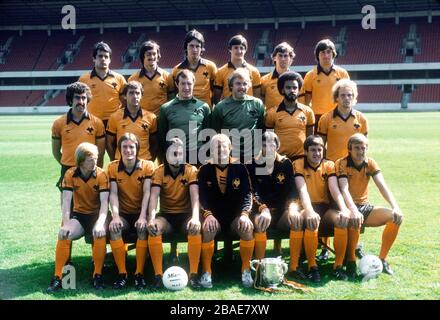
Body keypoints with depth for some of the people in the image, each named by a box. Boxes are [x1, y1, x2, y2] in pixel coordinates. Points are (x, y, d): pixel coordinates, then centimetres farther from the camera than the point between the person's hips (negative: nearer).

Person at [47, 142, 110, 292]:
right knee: (63, 235, -27)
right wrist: (66, 224, -27)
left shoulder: (101, 175, -13)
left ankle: (98, 275, -17)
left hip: (97, 214, -2)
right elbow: (66, 201, -14)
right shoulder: (70, 174, -8)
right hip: (78, 214, 2)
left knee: (100, 233, -34)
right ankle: (57, 277, -16)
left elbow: (104, 202, -21)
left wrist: (100, 223, -37)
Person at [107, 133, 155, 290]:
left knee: (143, 228, -33)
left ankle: (139, 273, -23)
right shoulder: (113, 167, 1)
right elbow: (113, 194, -8)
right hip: (123, 214, 1)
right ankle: (122, 273, -22)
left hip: (140, 214, -1)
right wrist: (115, 216, -23)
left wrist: (143, 217, -25)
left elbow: (147, 193, -12)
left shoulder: (148, 166, -4)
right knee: (114, 228, -31)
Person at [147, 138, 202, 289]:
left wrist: (195, 217, -36)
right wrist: (151, 218, -34)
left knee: (195, 228, -34)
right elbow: (154, 196, -16)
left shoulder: (191, 170, -5)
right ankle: (158, 275, -27)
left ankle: (193, 275, -26)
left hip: (185, 214, -1)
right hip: (166, 215, 1)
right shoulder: (159, 172, -3)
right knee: (154, 229, -32)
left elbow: (195, 196, -17)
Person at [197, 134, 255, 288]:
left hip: (235, 216, 0)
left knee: (247, 227, -32)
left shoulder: (240, 168, 3)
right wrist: (207, 214, -25)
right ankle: (207, 272, -20)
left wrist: (244, 214, -22)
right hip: (214, 216, 0)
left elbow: (247, 194, -4)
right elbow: (201, 196, -7)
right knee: (207, 229, -34)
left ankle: (246, 271, -15)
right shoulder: (204, 170, 3)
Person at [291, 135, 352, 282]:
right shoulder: (299, 164, -5)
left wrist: (344, 209, -29)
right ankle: (312, 267, -23)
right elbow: (302, 190, -19)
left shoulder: (329, 165, 3)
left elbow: (335, 189, -11)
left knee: (342, 219, -28)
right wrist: (309, 212, -37)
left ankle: (338, 265, -16)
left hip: (325, 206, 3)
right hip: (308, 207, -3)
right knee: (312, 222, -37)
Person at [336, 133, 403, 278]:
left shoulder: (370, 163, 2)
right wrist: (354, 211, -43)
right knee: (355, 220, -39)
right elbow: (344, 189, -25)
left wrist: (395, 207, -26)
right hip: (348, 207, -5)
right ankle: (351, 261, -17)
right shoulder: (342, 163, -12)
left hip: (365, 207, 5)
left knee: (396, 216, -16)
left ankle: (382, 259, -4)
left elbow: (382, 186, -10)